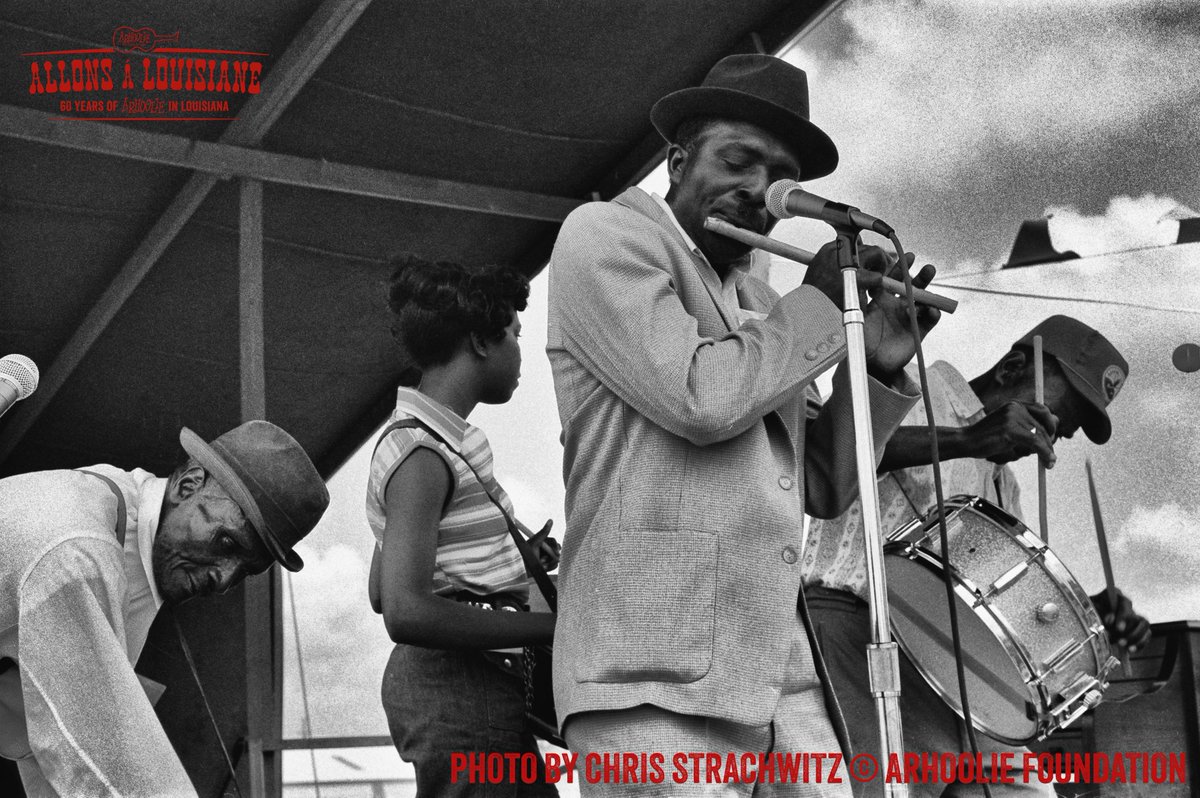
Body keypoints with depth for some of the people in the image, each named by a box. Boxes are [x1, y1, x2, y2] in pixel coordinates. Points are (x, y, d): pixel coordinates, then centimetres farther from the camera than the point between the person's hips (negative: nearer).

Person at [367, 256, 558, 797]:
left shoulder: (429, 441, 15)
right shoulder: (421, 453, -15)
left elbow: (382, 593, 21)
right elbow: (406, 613, -26)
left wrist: (508, 562, 16)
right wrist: (554, 626, -22)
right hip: (462, 689, -10)